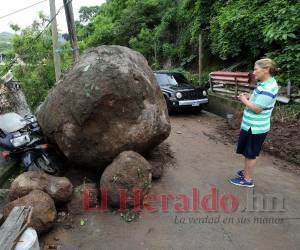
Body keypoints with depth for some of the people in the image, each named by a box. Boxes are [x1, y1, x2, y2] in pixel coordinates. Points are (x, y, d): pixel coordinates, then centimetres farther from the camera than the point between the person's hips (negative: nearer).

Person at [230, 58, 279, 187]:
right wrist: (248, 98, 4)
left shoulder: (268, 88, -24)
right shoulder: (265, 83, 8)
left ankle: (248, 180, 19)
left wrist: (244, 100, -11)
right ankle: (247, 172, 39)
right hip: (251, 125, 10)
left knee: (250, 154, 4)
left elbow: (257, 109, -24)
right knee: (248, 152, 22)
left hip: (255, 127, -10)